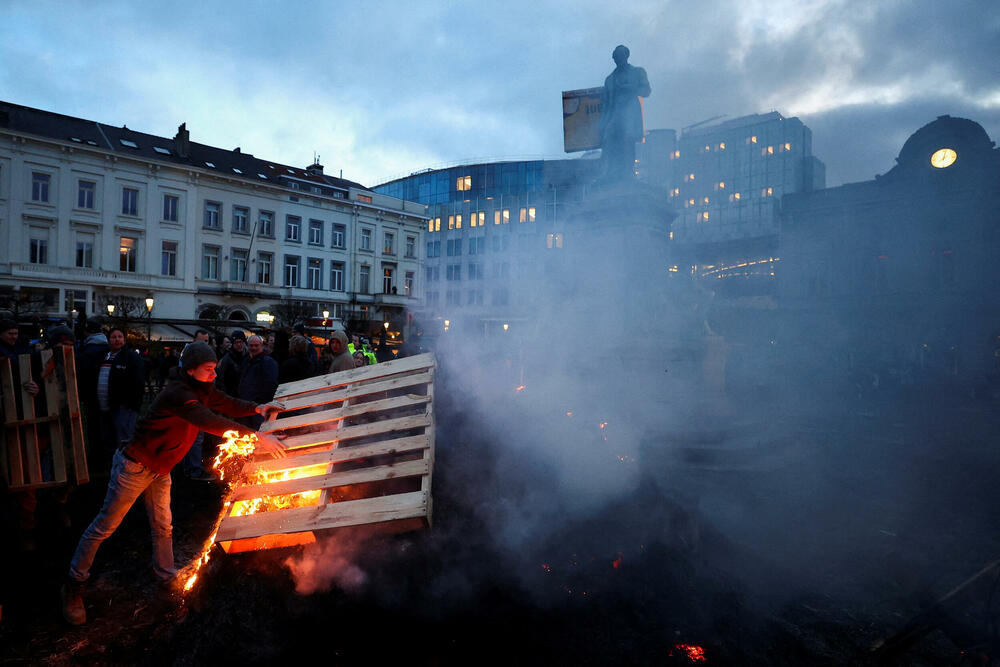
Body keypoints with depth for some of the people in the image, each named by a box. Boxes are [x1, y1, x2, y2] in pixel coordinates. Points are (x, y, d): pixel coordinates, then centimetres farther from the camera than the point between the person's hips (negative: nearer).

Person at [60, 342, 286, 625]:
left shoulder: (201, 389, -5)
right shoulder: (177, 394, -33)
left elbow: (227, 404, 5)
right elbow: (210, 422, -43)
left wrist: (256, 408, -16)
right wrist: (257, 437, -45)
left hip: (160, 469, 8)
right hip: (135, 466, -8)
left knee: (163, 526, 16)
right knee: (105, 526, 7)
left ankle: (167, 577, 30)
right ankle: (73, 586, 24)